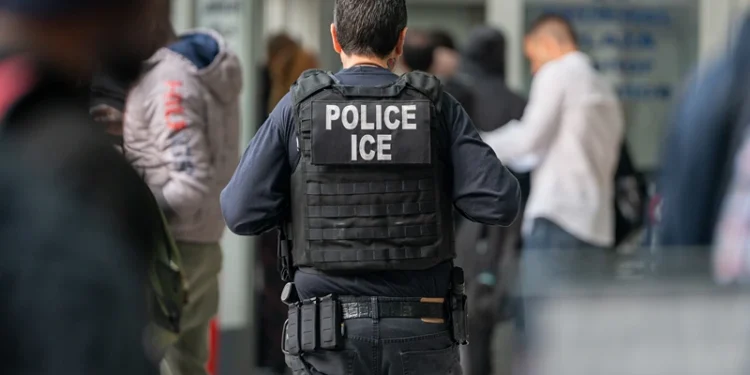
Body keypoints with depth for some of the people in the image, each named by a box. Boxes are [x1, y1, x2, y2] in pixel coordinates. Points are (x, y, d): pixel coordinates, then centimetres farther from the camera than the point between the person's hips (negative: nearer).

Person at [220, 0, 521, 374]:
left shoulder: (299, 108, -2)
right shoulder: (437, 108, -1)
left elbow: (242, 213, -5)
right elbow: (499, 203, -7)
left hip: (333, 334, 0)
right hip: (419, 336, 1)